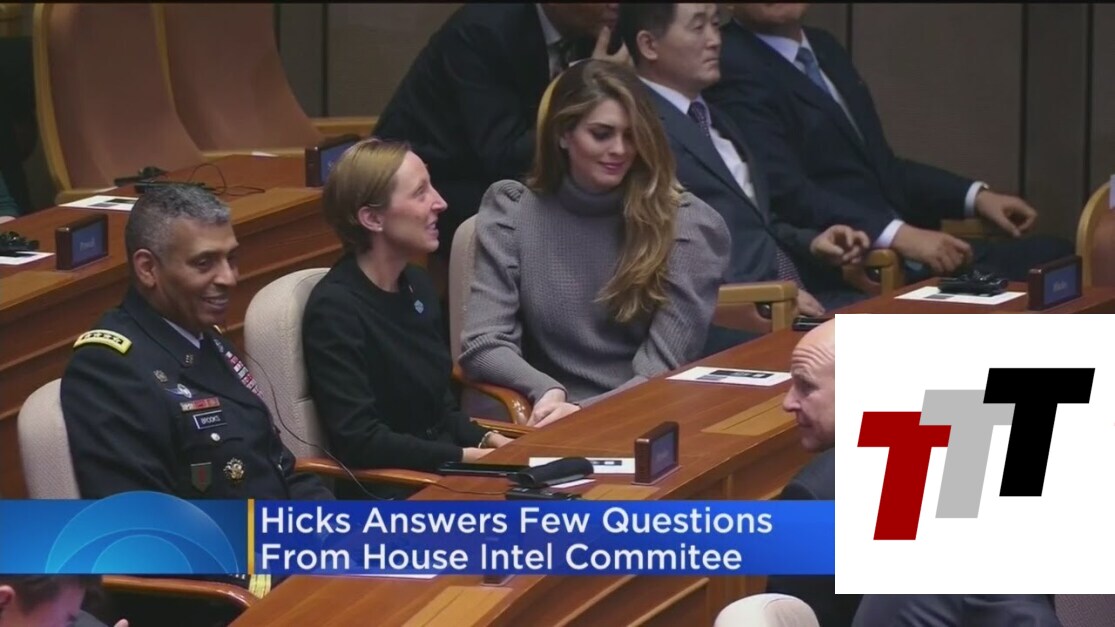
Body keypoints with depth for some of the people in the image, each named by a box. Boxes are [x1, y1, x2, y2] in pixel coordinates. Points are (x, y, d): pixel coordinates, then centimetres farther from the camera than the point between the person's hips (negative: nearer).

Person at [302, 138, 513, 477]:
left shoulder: (416, 284, 11)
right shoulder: (335, 309, -14)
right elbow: (358, 442, -20)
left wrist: (489, 441, 0)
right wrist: (471, 458, -18)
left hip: (444, 474, 8)